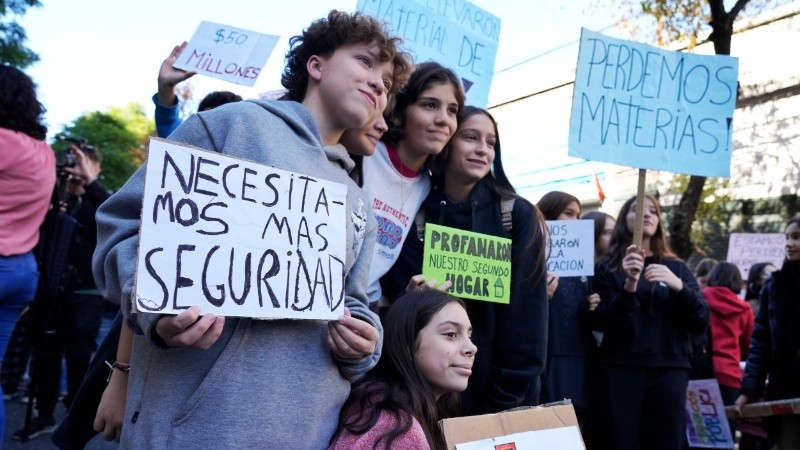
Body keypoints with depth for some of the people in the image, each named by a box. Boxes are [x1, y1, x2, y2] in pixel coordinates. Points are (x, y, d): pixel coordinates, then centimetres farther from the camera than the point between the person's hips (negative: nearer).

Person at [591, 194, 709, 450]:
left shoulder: (676, 268, 13)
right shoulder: (608, 267, 6)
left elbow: (701, 324, 4)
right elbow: (606, 323, -5)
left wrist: (678, 286, -14)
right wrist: (630, 284, -21)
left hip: (670, 370, 2)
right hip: (620, 369, -2)